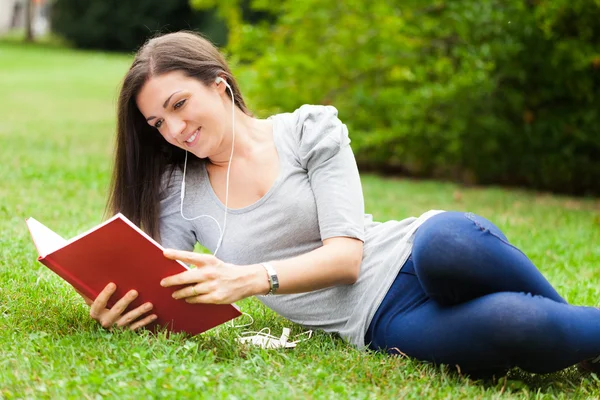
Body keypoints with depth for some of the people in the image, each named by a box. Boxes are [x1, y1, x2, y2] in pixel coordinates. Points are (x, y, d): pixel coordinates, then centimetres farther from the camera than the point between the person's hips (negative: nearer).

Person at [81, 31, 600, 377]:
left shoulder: (310, 130, 0)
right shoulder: (179, 192, 9)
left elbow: (346, 255, -10)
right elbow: (159, 293, 1)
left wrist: (251, 279, -27)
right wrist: (117, 310, -24)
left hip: (411, 255, 0)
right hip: (381, 326, 0)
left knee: (445, 246, -41)